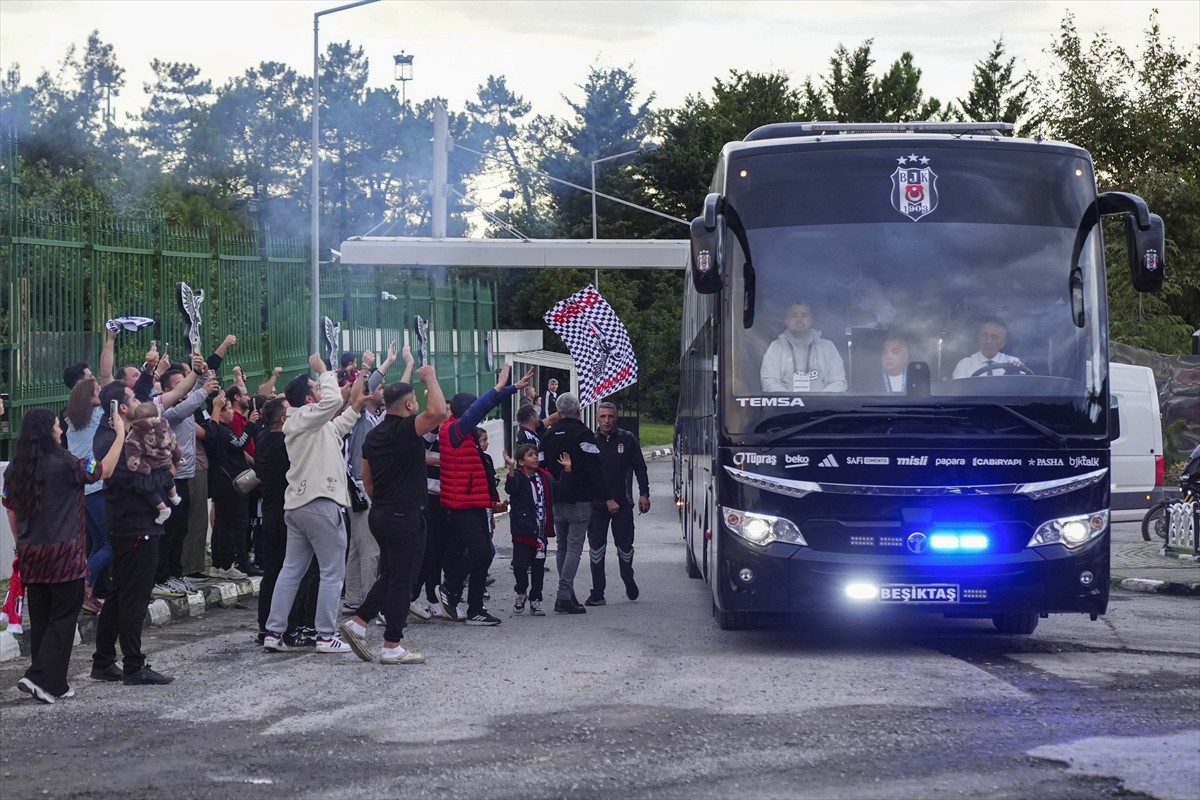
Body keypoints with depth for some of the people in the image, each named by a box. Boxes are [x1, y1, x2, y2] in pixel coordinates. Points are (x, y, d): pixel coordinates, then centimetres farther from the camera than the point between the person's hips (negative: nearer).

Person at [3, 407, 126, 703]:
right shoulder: (63, 464, -12)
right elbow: (105, 470, -5)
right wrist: (120, 434, 3)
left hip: (31, 554, 6)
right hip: (64, 554, -6)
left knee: (40, 619, 12)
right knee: (63, 618, 1)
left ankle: (52, 684, 15)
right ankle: (40, 678, -9)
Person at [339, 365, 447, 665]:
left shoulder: (374, 436, 11)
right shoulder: (405, 429, -16)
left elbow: (367, 479, 17)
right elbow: (438, 411, -32)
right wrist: (430, 378, -18)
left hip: (381, 513, 9)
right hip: (405, 515, -9)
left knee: (390, 576, 21)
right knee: (402, 581, -2)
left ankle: (357, 623, 16)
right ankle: (392, 647, 1)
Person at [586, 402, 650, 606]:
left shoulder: (628, 439, 0)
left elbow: (640, 468, 5)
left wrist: (644, 494, -5)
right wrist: (607, 500, -8)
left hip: (623, 504, 0)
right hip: (597, 504, 0)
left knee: (625, 546, 6)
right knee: (596, 548, -2)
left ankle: (628, 580, 34)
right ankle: (597, 593, 2)